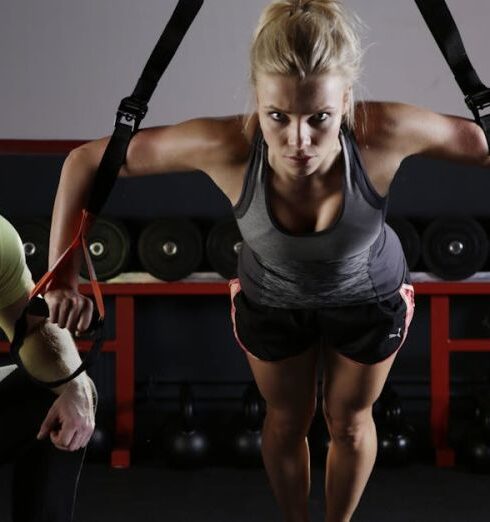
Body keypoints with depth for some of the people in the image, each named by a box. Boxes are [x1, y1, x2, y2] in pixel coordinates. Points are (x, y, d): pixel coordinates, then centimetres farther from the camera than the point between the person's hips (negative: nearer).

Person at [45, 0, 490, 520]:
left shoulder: (384, 133, -41)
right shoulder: (225, 146, -40)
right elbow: (85, 162, -28)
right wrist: (62, 277, -23)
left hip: (370, 297, 0)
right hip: (270, 299, 0)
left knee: (349, 422, 26)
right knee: (286, 422, 27)